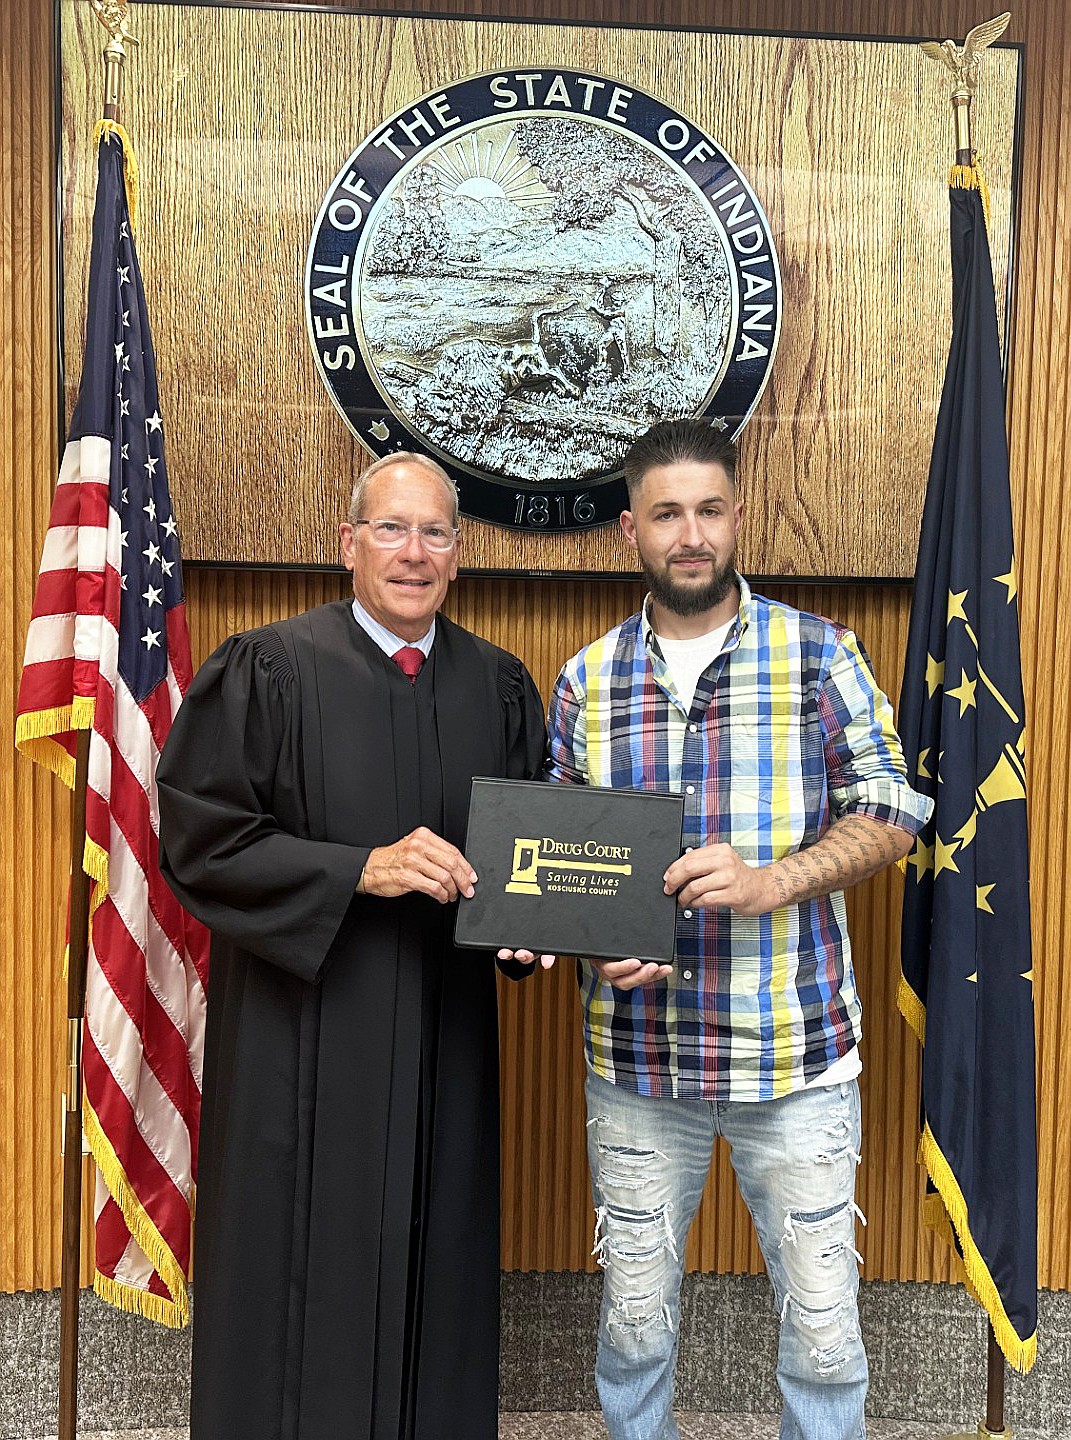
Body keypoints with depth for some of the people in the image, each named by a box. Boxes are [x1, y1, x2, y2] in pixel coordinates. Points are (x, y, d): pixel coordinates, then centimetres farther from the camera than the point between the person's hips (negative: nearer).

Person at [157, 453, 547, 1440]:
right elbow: (200, 838, -10)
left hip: (446, 1039, 4)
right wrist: (362, 869, -18)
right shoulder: (267, 673, -6)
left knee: (437, 1271, 13)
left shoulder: (501, 687, 7)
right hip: (305, 1040, -3)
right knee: (308, 1284, 7)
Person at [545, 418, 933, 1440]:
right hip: (634, 1061, 2)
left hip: (795, 1055, -1)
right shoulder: (584, 681, 3)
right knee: (634, 1319, 17)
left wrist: (772, 880, -19)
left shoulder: (818, 654, -3)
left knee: (823, 1326, 11)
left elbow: (889, 813, -3)